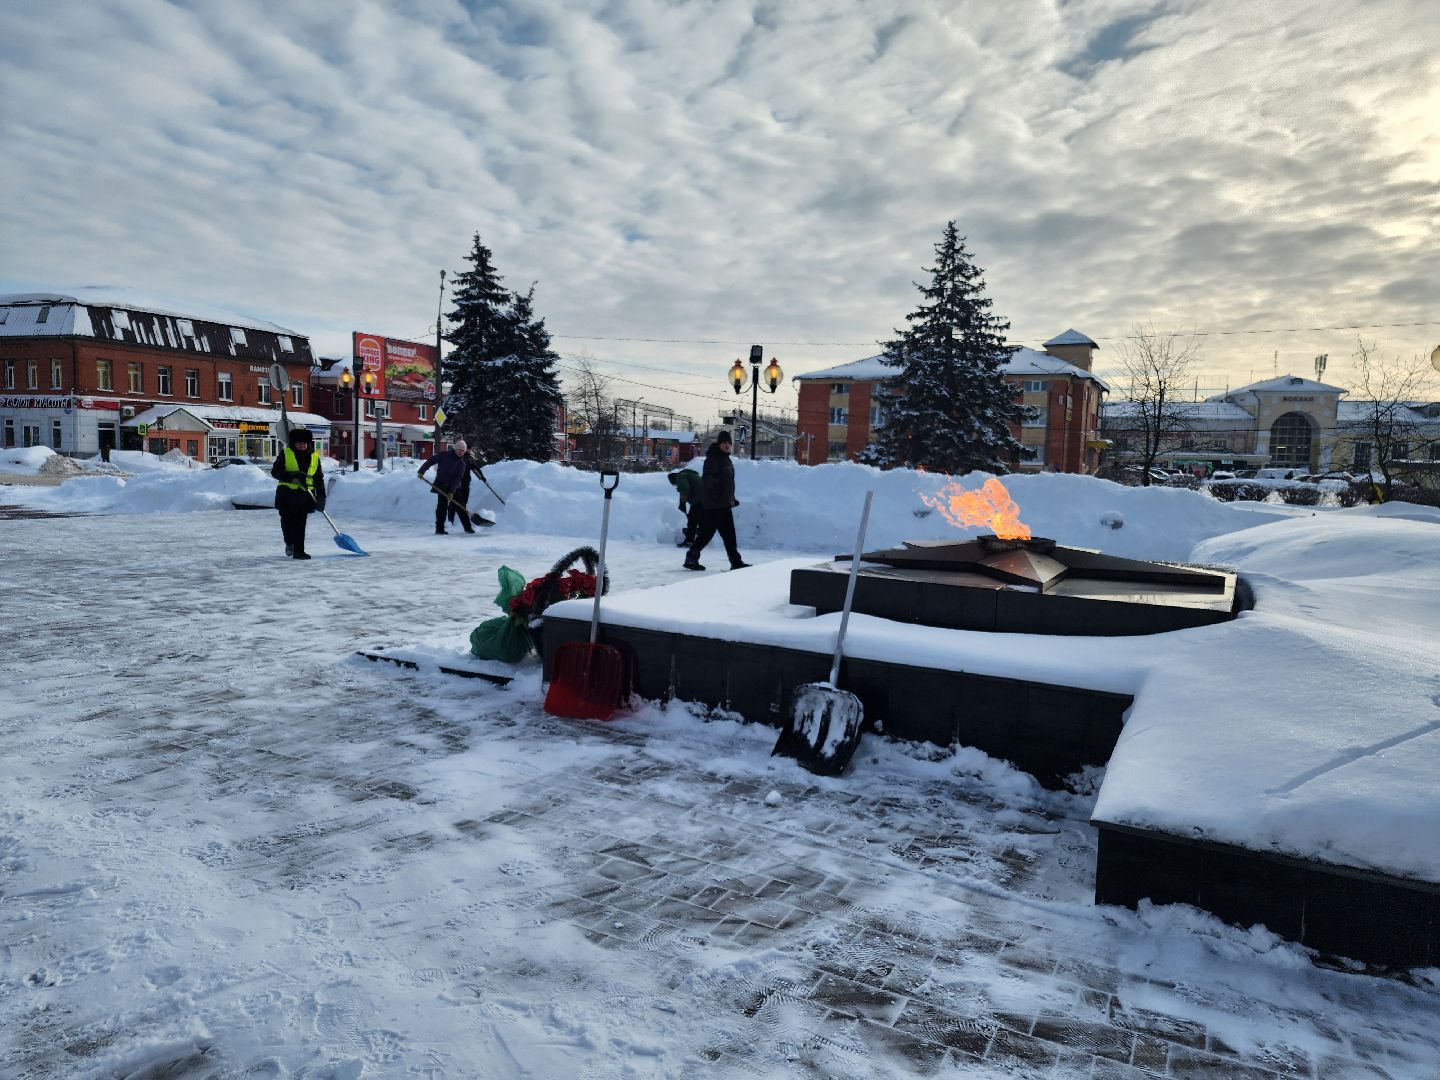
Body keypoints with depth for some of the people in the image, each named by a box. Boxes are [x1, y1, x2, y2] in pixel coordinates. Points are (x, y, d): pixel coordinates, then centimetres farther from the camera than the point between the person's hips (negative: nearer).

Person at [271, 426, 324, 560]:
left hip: (305, 495, 1)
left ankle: (299, 551, 5)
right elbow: (275, 472, -3)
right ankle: (290, 543, 25)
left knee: (300, 524, 1)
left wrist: (321, 496, 7)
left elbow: (318, 478, 15)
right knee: (287, 521, 2)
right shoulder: (285, 454, 3)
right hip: (287, 493, -1)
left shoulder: (314, 457, 12)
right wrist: (293, 476, -17)